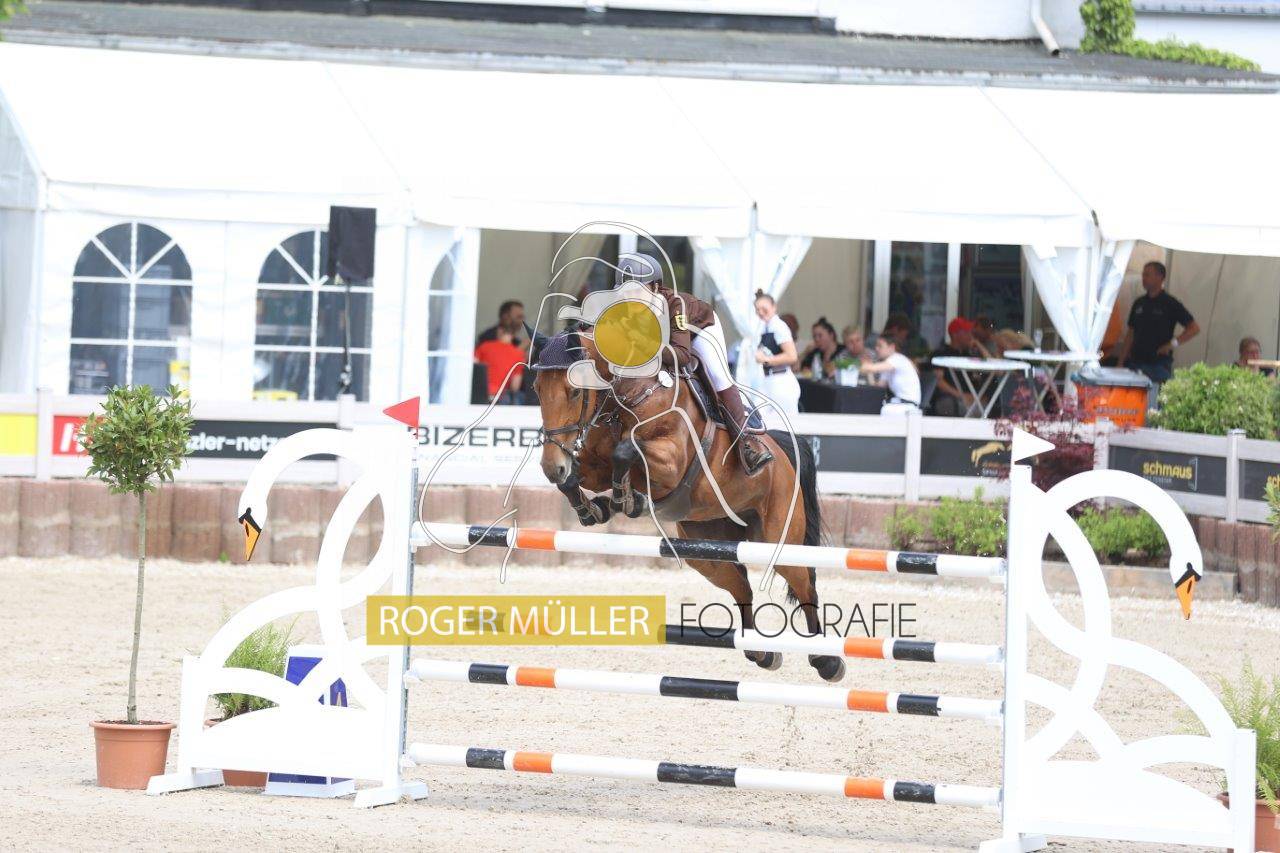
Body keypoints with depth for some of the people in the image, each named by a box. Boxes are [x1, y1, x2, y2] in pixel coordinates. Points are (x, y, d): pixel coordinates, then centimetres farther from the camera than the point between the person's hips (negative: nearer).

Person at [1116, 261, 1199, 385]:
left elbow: (1194, 328, -5)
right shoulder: (1139, 303, 14)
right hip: (1135, 363, 5)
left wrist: (1173, 344, -16)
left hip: (1159, 365, -5)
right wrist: (1121, 363, 11)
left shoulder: (1170, 304, -2)